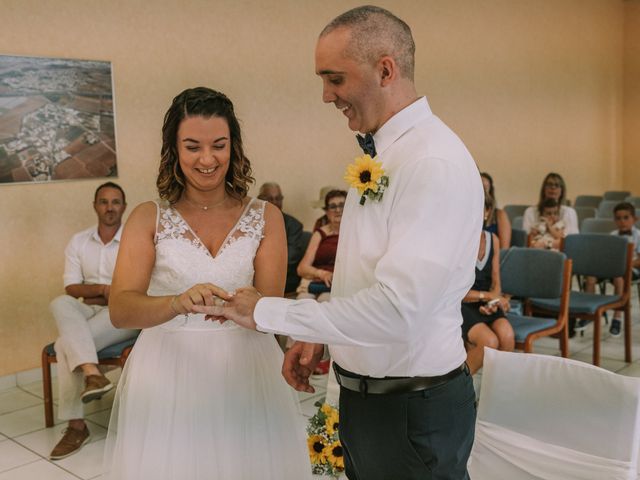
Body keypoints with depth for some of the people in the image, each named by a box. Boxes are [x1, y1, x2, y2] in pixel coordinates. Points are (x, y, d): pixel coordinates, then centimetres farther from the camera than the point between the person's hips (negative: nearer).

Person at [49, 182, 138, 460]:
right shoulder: (79, 241, 9)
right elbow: (71, 288, 1)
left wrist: (93, 295, -9)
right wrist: (102, 289, -18)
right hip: (86, 314, 4)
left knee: (66, 344, -27)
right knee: (61, 304, -30)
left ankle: (76, 425, -21)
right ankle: (92, 373, -40)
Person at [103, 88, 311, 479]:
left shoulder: (265, 216, 0)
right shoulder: (149, 218, -2)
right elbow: (120, 309, -14)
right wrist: (177, 303, -34)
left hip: (245, 372, 1)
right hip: (168, 375, 0)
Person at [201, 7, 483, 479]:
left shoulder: (435, 163, -23)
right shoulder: (378, 154, 6)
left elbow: (395, 308, -30)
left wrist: (266, 311, -21)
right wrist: (317, 335, 6)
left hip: (414, 409, -8)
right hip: (364, 395, 8)